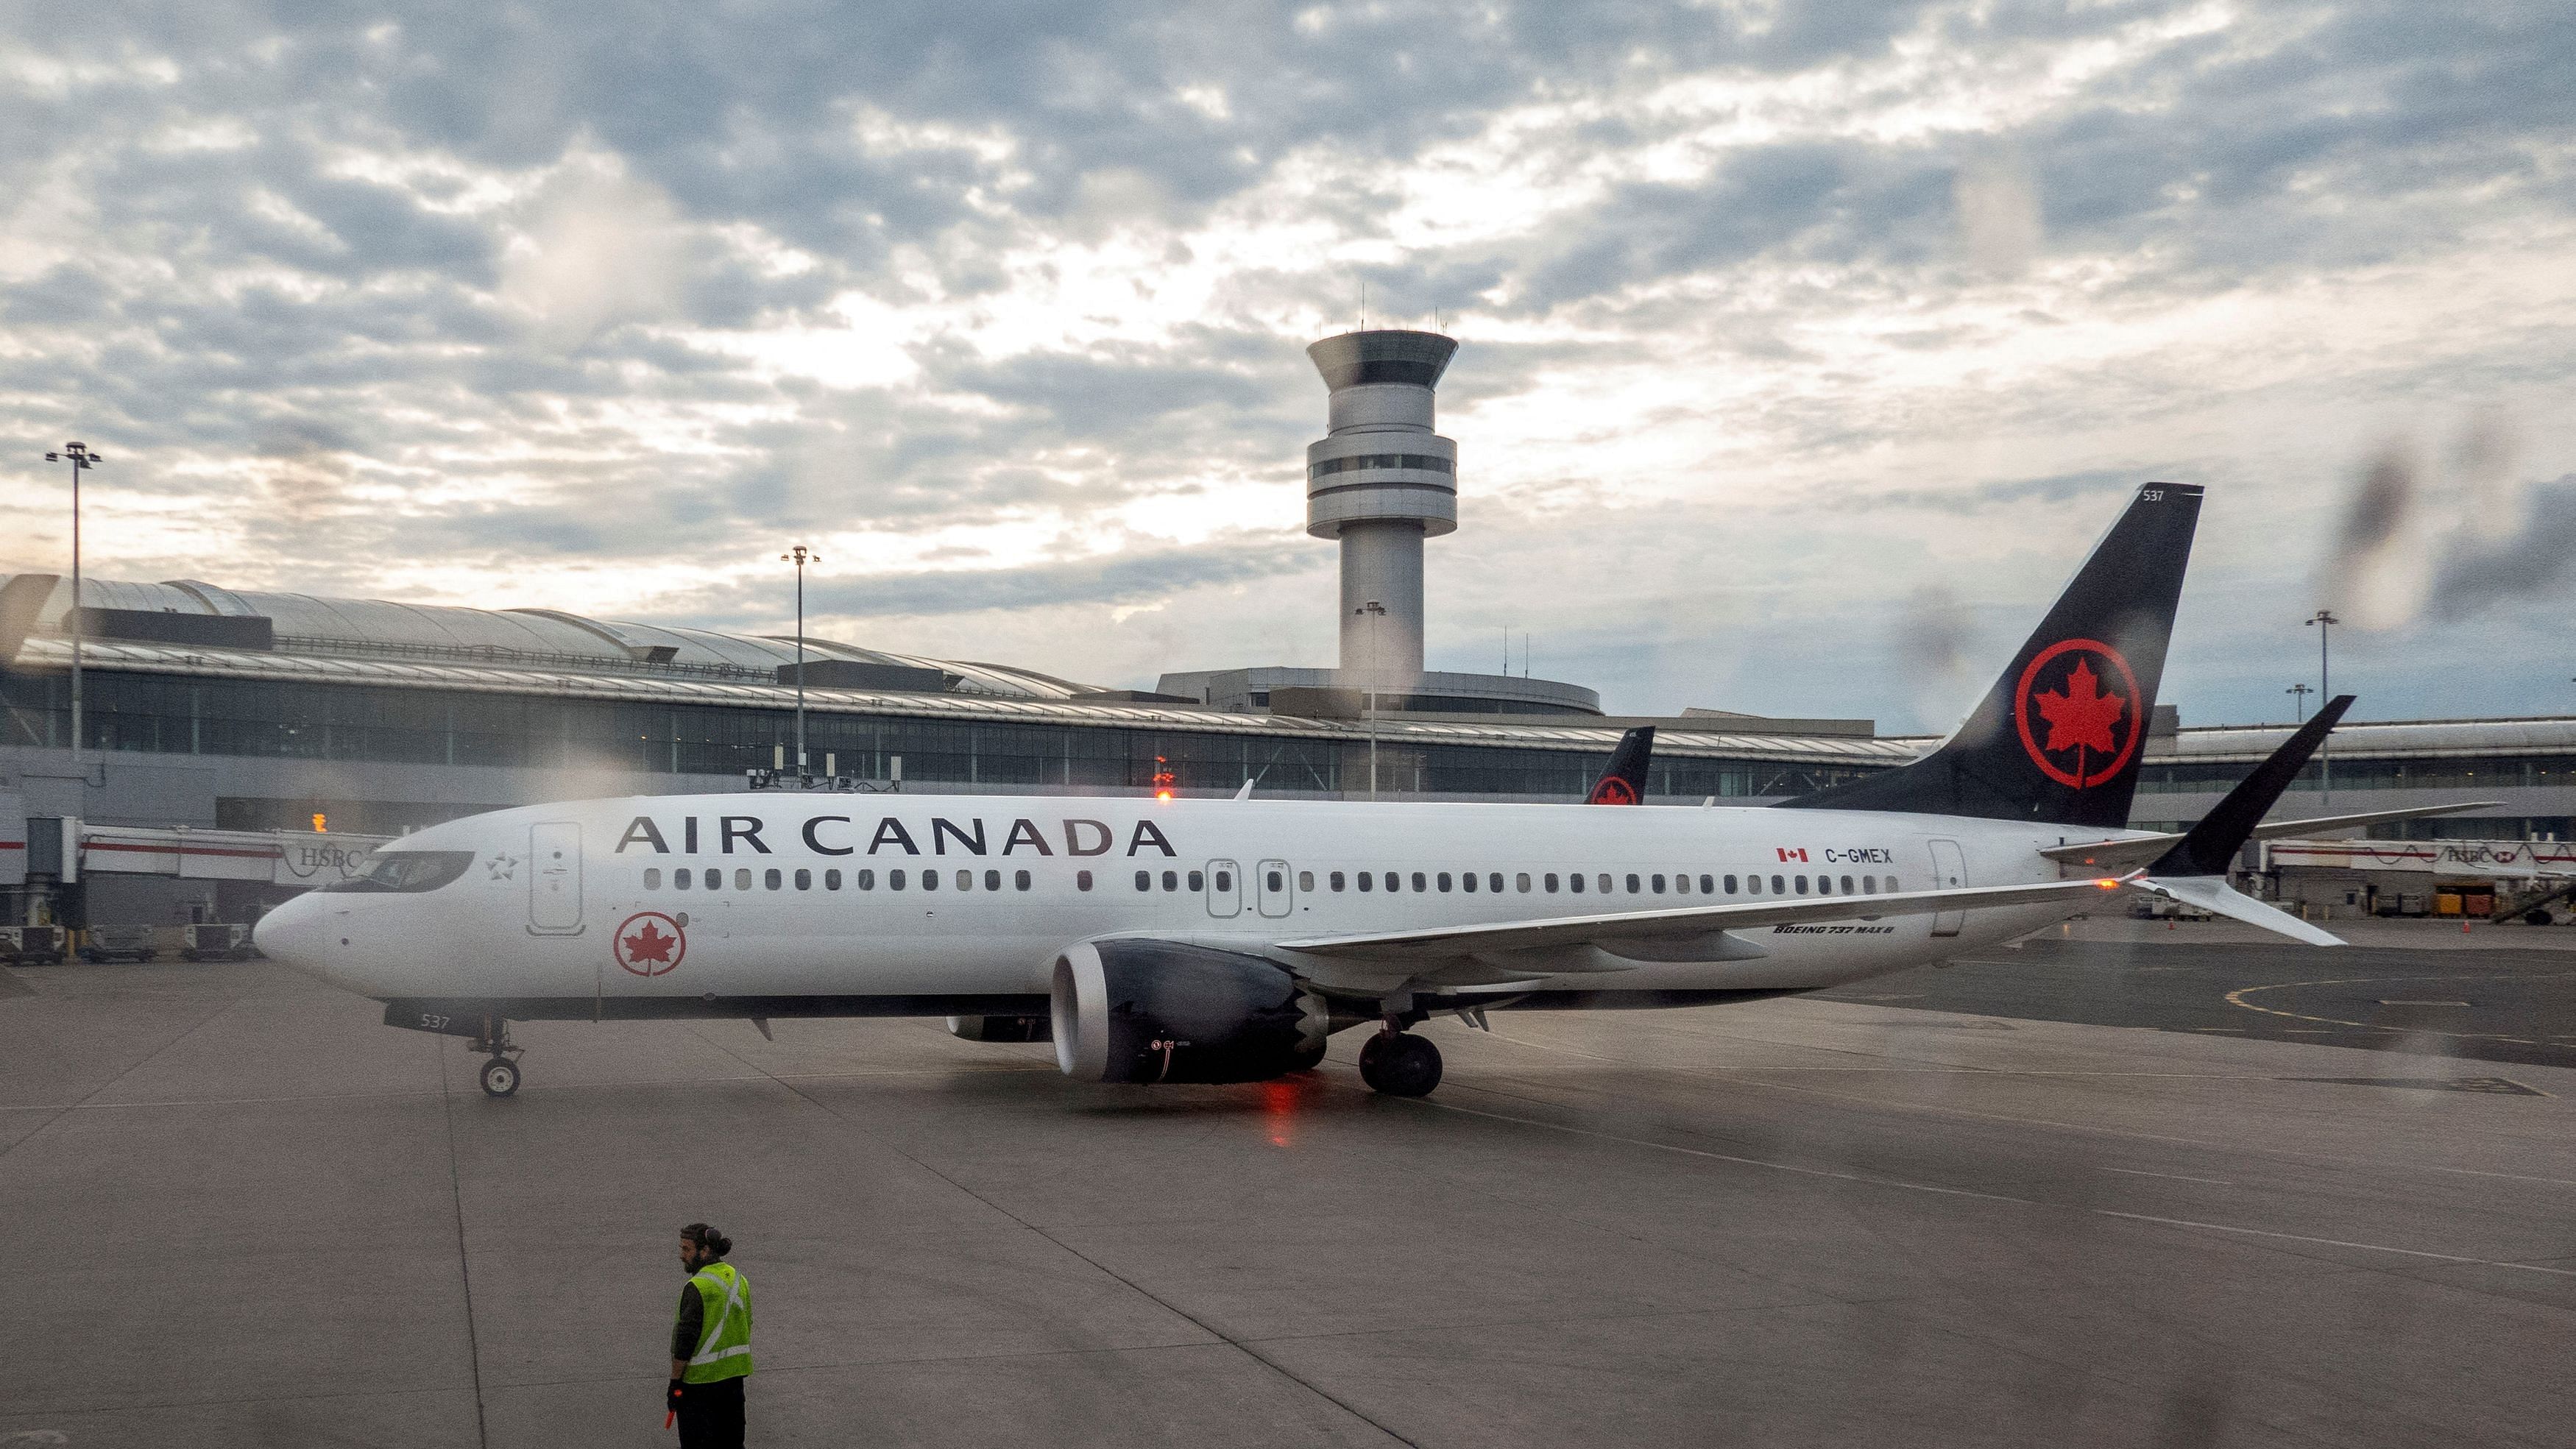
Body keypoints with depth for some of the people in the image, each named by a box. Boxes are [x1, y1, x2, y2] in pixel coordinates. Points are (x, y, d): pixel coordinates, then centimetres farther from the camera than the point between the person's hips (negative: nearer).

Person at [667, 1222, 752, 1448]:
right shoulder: (739, 1280, 6)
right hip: (734, 1376, 8)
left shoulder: (697, 1288, -20)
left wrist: (674, 1382, -13)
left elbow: (686, 1339, -20)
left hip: (700, 1380, -8)